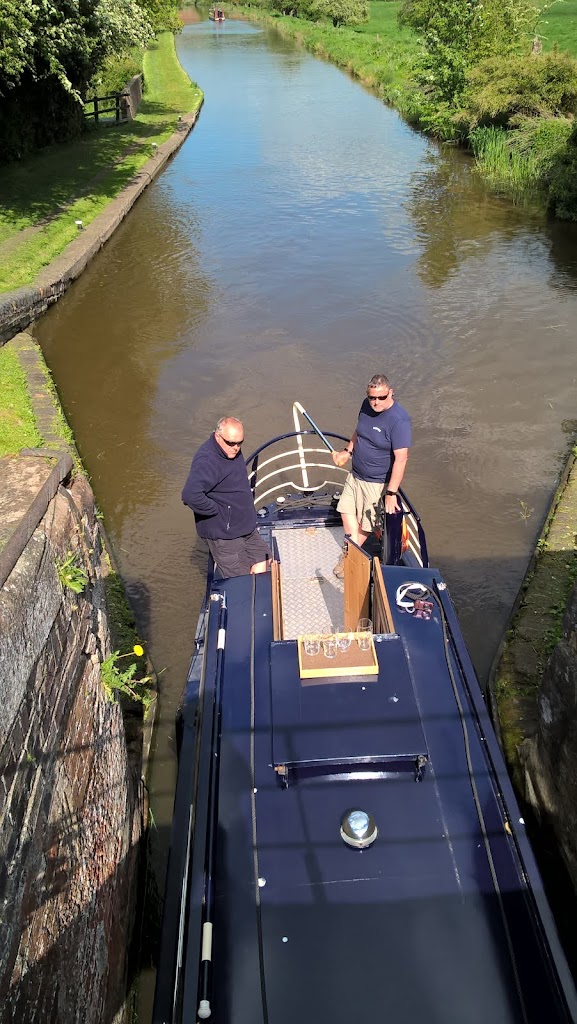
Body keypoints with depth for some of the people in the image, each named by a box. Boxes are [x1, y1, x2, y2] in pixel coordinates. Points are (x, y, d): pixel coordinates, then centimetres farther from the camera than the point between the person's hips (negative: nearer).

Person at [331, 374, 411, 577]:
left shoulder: (399, 419, -27)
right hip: (355, 475, 8)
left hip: (376, 482, -7)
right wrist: (348, 451, 8)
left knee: (365, 524, 7)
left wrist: (391, 493, -30)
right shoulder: (367, 406, -4)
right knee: (347, 510, 17)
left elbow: (401, 458, -28)